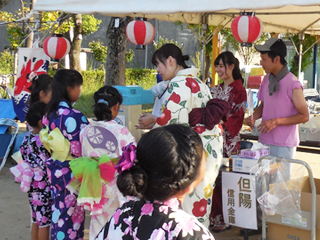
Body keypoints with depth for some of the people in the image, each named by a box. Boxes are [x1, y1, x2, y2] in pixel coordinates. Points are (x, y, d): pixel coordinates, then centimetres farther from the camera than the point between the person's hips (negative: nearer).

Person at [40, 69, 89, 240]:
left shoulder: (50, 113, 3)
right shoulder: (75, 117, -22)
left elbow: (48, 145, 10)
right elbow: (81, 150, -20)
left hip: (56, 171, 8)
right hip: (72, 174, -8)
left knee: (59, 213, 19)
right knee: (72, 217, 6)